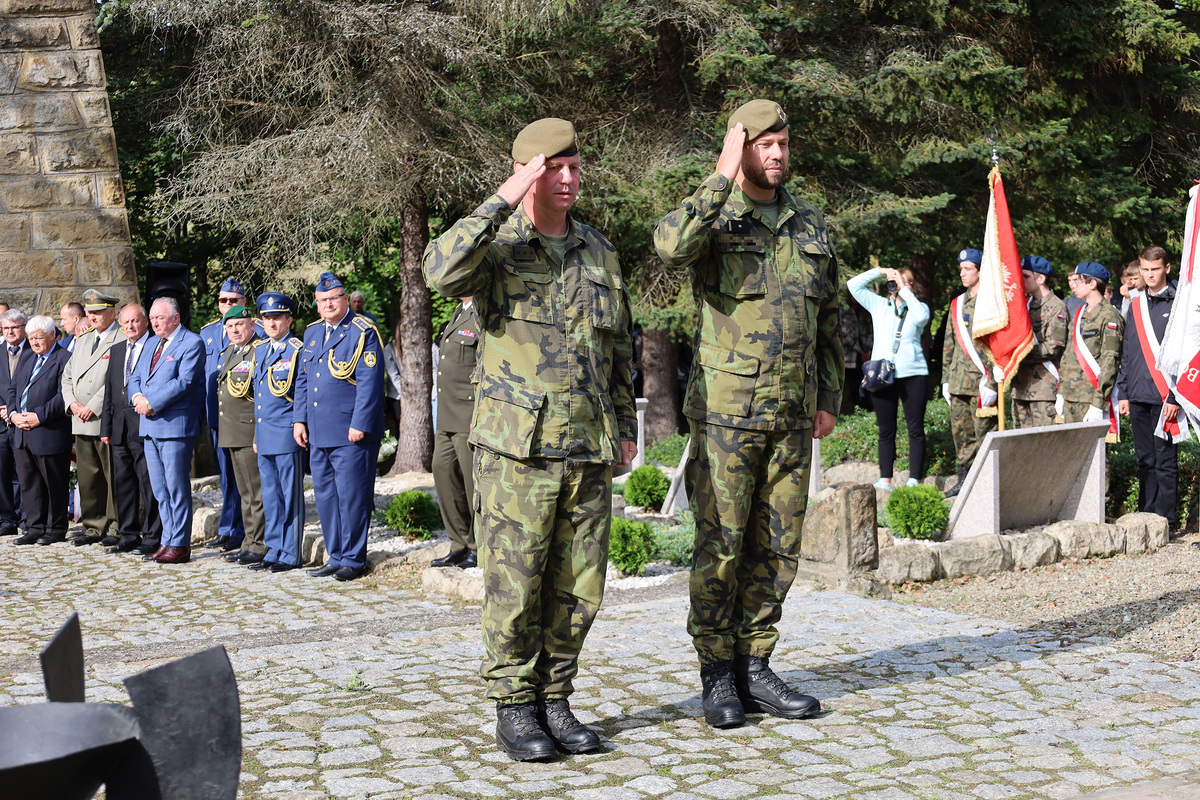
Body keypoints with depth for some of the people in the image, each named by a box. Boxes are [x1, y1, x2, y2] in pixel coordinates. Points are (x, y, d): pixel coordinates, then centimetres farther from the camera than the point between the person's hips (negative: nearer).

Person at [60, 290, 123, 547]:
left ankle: (116, 528, 4)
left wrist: (93, 406, -17)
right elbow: (67, 376, 21)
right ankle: (93, 528, 18)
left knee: (114, 477, -2)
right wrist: (72, 403, 2)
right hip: (81, 422, 8)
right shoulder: (82, 341, 20)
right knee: (87, 477, 10)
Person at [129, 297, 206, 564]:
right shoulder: (151, 343, 19)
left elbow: (184, 382, -17)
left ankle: (180, 545, 1)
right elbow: (135, 378, 18)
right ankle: (168, 541, 16)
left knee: (177, 488, -4)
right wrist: (138, 397, -3)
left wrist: (151, 403, -17)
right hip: (150, 427, 8)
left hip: (175, 425, -8)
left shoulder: (192, 343, -7)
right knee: (159, 489, 10)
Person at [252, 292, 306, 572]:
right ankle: (275, 549, 19)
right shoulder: (260, 351, 16)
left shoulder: (298, 350, -7)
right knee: (270, 496, 12)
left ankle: (290, 554, 3)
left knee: (290, 496, -2)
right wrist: (256, 434, 19)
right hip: (265, 437, 7)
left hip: (287, 435, -7)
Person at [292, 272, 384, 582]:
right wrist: (299, 419, 12)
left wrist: (360, 424, -17)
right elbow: (302, 379, 21)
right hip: (318, 432, 7)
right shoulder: (312, 333, 16)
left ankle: (353, 559, 6)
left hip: (351, 432, -7)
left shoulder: (363, 332, -6)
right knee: (325, 495, 11)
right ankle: (336, 557, 20)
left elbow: (370, 382, -12)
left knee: (351, 496, -3)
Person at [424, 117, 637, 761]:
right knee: (515, 584, -2)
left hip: (590, 449, 5)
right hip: (518, 446, -5)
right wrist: (503, 200, -21)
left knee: (577, 587, 7)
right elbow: (442, 272, -24)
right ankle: (514, 708, 11)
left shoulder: (598, 250, 15)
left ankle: (554, 701, 20)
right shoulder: (497, 244, 0)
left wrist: (625, 425, 17)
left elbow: (618, 345, 21)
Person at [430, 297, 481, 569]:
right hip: (448, 419, 10)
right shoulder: (460, 312, 18)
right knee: (444, 472, 10)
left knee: (475, 481, -3)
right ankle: (461, 545, 19)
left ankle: (480, 549, 8)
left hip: (473, 417, -10)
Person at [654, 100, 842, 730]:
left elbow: (829, 318, 18)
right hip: (727, 410, -5)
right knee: (721, 544, -2)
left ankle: (754, 667, 19)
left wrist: (829, 398, 12)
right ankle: (718, 677, 9)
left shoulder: (810, 226, 13)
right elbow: (671, 245, -28)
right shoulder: (713, 216, -3)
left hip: (792, 416, 5)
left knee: (777, 546, 8)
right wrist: (722, 178, -22)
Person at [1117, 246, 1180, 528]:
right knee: (1145, 461, 10)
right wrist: (1123, 393, 12)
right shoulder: (1135, 305, 14)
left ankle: (1164, 522, 3)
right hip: (1138, 397, 5)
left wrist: (1174, 398, -12)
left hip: (1164, 396, -5)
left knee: (1165, 461, -2)